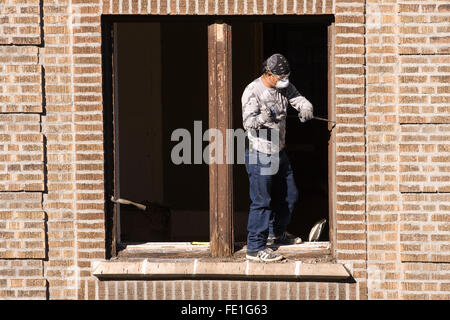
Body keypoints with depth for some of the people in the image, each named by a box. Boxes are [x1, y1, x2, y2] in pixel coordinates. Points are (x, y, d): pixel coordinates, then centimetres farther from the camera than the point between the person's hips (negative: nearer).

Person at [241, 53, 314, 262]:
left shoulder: (284, 87, 5)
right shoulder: (253, 91, -18)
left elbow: (299, 100, 4)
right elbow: (247, 122, -25)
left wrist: (305, 109, -21)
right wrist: (263, 117, -47)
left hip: (279, 151, 8)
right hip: (260, 154, -8)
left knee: (288, 195, 20)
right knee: (261, 201, -9)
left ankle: (277, 233, 41)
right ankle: (255, 248, -3)